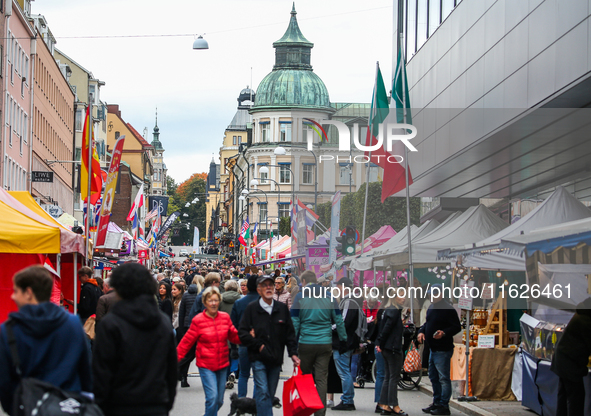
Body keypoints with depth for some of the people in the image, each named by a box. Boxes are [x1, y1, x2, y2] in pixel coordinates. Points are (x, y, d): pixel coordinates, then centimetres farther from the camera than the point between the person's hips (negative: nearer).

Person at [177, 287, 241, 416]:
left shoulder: (225, 317, 3)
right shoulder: (198, 320, -8)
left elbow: (234, 336, 10)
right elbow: (187, 342, -3)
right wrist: (175, 358, -6)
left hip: (222, 364, 4)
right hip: (206, 365, -4)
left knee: (219, 401, 9)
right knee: (212, 397, -18)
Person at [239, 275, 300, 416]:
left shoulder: (282, 308, 8)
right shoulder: (251, 308, -1)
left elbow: (290, 333, 9)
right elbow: (242, 333, -3)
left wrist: (293, 353, 1)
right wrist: (258, 345, -10)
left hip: (276, 358, 4)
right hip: (258, 358, -4)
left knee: (270, 394, 10)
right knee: (263, 392, -12)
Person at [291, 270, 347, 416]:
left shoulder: (300, 297, -2)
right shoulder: (329, 296, 5)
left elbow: (295, 323, -3)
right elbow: (338, 321, 7)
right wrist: (343, 339, 15)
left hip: (306, 344, -1)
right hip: (325, 344, 1)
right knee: (321, 379, 1)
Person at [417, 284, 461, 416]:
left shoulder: (448, 309, -13)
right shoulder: (431, 307, 15)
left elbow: (457, 327, -15)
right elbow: (427, 323, 26)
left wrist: (444, 333, -29)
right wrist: (421, 331, 7)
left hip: (443, 350, -10)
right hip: (433, 348, 10)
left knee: (443, 378, -6)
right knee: (434, 378, 17)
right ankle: (437, 402, 27)